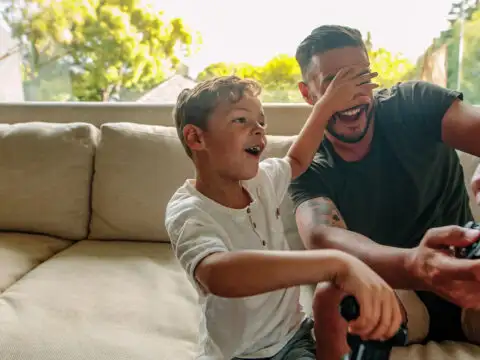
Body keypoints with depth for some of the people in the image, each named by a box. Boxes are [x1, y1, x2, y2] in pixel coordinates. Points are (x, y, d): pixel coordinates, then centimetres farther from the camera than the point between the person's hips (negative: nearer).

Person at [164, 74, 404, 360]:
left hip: (294, 336, 5)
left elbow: (297, 161, 21)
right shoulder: (189, 213, -22)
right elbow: (218, 275, -43)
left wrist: (328, 104, 12)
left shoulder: (260, 179, -2)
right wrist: (337, 263, -53)